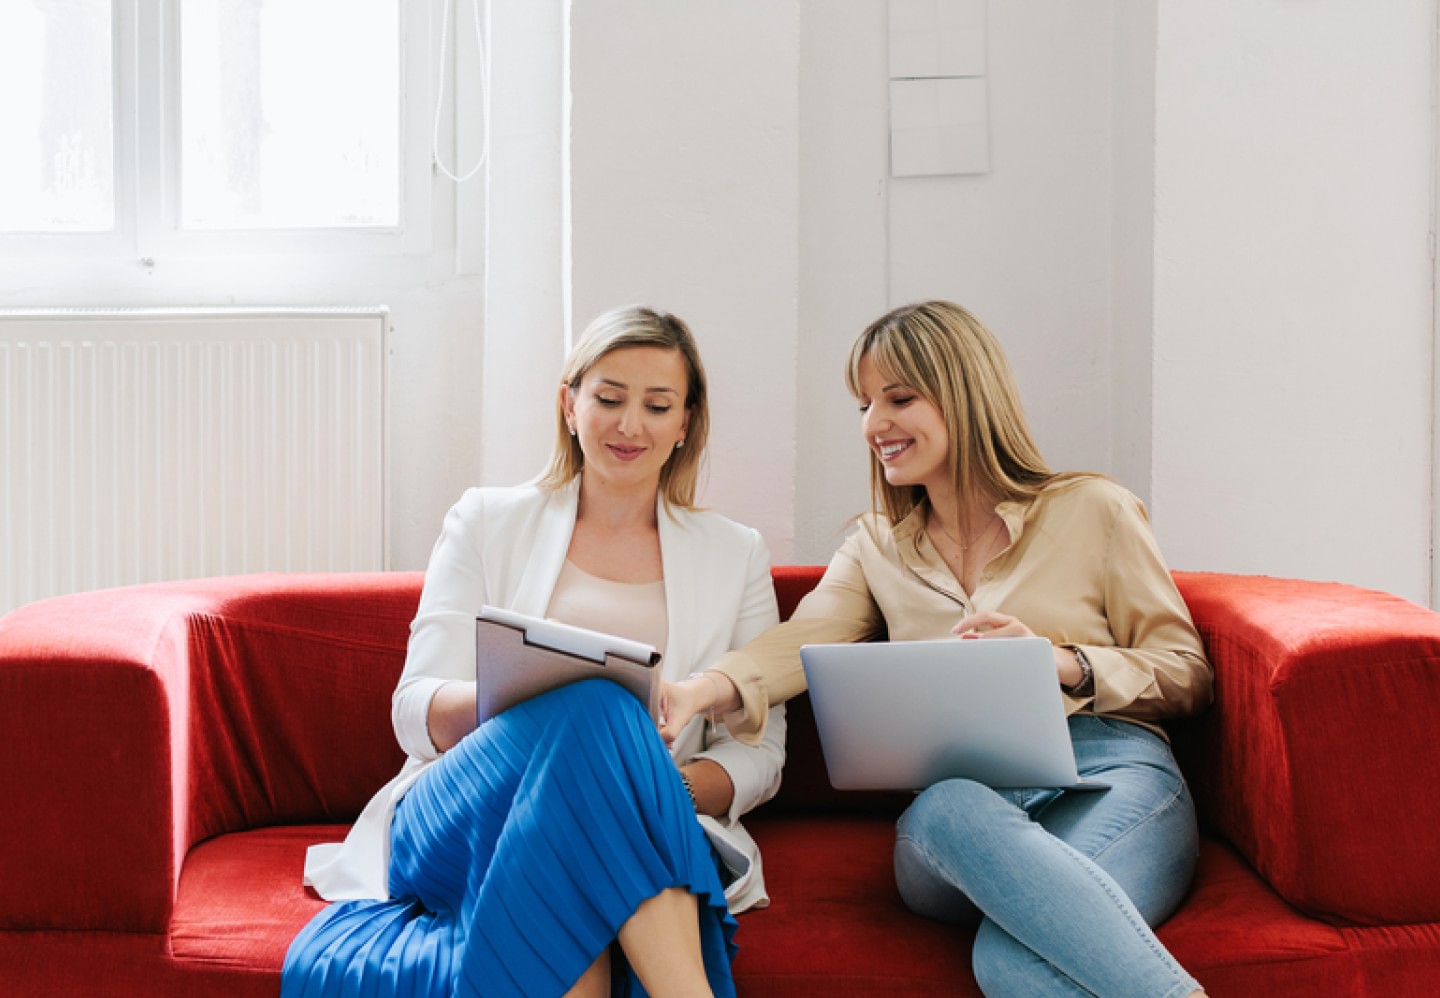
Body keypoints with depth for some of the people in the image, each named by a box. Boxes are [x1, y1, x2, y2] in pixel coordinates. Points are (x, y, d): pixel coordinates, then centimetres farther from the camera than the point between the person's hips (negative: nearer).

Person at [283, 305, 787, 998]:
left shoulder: (735, 555, 18)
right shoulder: (487, 521, 15)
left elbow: (760, 753, 13)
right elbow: (415, 715, 5)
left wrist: (671, 787, -11)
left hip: (637, 852, 0)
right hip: (457, 826, 0)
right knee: (592, 707, -36)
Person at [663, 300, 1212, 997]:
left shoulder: (1092, 510, 13)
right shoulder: (876, 548, 22)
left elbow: (1187, 677, 11)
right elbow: (801, 641, 2)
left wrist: (1063, 662, -9)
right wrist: (700, 691, -20)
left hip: (1110, 770, -2)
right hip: (958, 791, 3)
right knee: (949, 810, -38)